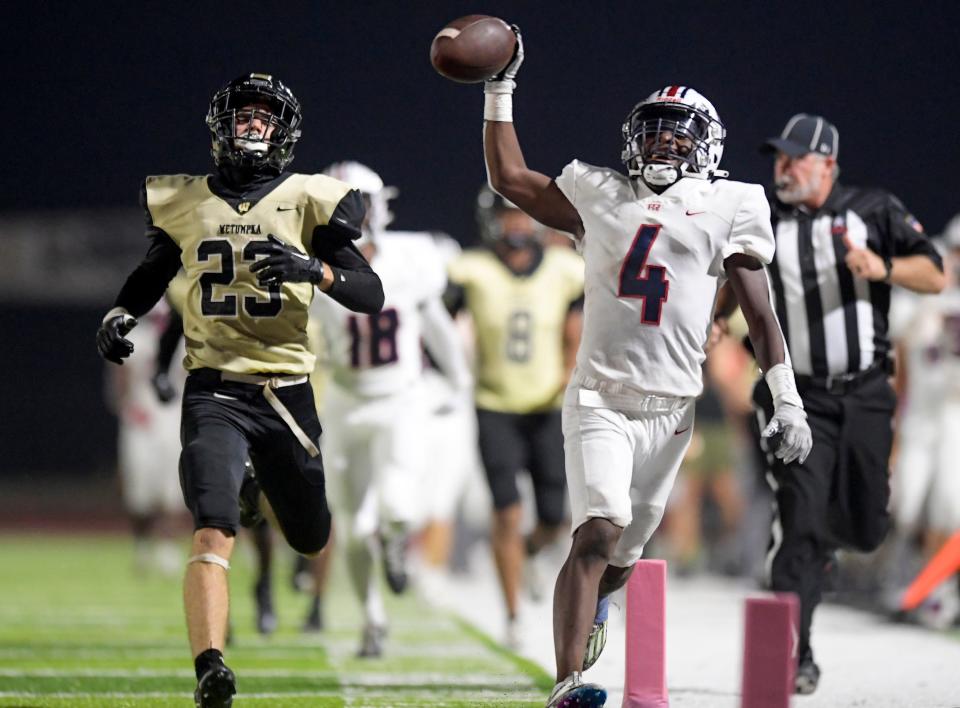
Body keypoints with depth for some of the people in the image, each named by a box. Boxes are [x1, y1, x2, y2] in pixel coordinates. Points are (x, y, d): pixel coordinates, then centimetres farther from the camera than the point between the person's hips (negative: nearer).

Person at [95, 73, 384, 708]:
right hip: (214, 390, -1)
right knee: (214, 532, -21)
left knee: (311, 538, 16)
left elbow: (371, 295, -5)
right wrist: (121, 314, 8)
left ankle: (262, 492, 52)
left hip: (287, 390, 1)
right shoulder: (183, 203, 7)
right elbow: (154, 272, 27)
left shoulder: (308, 201, 1)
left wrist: (314, 269, -23)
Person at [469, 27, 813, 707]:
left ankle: (588, 603, 49)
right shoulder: (601, 197, 11)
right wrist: (501, 88, 15)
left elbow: (760, 312, 6)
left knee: (623, 552, 12)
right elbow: (509, 178, 17)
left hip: (670, 411, 1)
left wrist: (788, 402, 1)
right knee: (601, 530, -22)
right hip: (600, 398, -1)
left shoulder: (729, 206, 7)